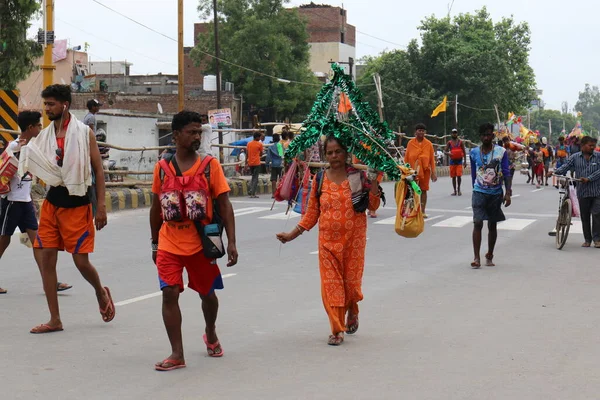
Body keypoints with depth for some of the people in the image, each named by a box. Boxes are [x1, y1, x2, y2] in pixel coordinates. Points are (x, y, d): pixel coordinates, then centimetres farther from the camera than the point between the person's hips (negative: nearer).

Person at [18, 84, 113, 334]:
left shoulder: (84, 133, -5)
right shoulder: (44, 136, 7)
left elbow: (98, 170, -5)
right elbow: (36, 169, 8)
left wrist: (101, 205, -10)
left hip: (78, 205, -4)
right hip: (52, 203, 5)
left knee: (81, 261, -4)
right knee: (47, 259, 0)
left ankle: (101, 293, 29)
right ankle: (55, 320, 8)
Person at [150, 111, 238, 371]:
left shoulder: (210, 165, -4)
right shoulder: (162, 168, 1)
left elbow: (224, 205, -4)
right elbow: (156, 207, 11)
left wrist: (231, 242, -10)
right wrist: (155, 243, 14)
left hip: (200, 243, 0)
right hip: (169, 245, 0)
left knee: (207, 293, 14)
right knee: (169, 293, -11)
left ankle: (211, 334, 43)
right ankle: (177, 354, -6)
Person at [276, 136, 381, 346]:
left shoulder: (358, 175, -2)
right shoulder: (320, 179, 3)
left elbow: (373, 206, -1)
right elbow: (312, 213, 8)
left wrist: (374, 185, -17)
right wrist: (293, 234, 3)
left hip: (353, 239, -1)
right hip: (328, 241, 2)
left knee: (351, 281, 6)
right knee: (330, 283, -1)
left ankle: (352, 312, 39)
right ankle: (337, 330, 8)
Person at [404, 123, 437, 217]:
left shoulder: (428, 144, 2)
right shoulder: (410, 143, 1)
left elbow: (432, 159, 3)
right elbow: (406, 158, 4)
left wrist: (433, 172, 0)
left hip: (425, 170, 1)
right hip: (413, 170, 0)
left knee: (424, 190, 6)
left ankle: (423, 211, 13)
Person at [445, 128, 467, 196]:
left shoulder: (460, 142, 3)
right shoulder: (449, 142, 5)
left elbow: (464, 151, 5)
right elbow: (446, 151, 3)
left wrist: (465, 161, -2)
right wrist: (448, 153, -21)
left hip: (459, 161, -2)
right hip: (452, 161, 2)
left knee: (459, 175, -14)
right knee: (453, 176, 4)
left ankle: (459, 189, 1)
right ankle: (455, 191, 12)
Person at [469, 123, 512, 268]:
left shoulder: (501, 152, -3)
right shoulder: (474, 152, 2)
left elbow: (506, 173, -3)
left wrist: (508, 193, -9)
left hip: (496, 193, 0)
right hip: (479, 192, 0)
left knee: (492, 225, 10)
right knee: (477, 223, -12)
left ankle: (489, 256, 22)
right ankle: (476, 258, -12)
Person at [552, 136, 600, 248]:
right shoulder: (575, 157, 4)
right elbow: (565, 166, -2)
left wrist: (588, 178, -17)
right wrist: (555, 172, -19)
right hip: (583, 192, 1)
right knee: (585, 217, 8)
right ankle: (587, 239, 19)